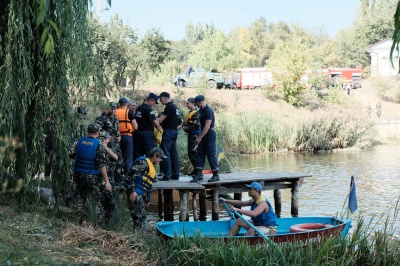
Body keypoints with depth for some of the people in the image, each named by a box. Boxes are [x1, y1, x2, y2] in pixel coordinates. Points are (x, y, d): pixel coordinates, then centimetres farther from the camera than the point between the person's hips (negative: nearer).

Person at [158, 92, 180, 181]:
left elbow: (160, 120, -17)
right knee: (174, 153, 11)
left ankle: (167, 175, -10)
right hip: (174, 131, 10)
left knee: (165, 153, -8)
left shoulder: (169, 107, -14)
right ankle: (175, 174, 13)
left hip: (168, 131, -10)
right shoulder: (174, 106, 16)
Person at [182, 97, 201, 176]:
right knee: (190, 153, 13)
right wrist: (184, 127, 8)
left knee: (194, 153, -12)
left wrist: (187, 128, -11)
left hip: (195, 135, -10)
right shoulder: (190, 113, 17)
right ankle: (195, 169, 22)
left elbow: (196, 125, -21)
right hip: (190, 135, 10)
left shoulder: (196, 113, -13)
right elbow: (185, 122, 28)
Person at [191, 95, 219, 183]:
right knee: (200, 154, 6)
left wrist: (199, 137, -22)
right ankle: (199, 174, 7)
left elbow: (207, 126, -23)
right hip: (203, 134, 9)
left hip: (209, 134, -9)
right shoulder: (201, 110, 10)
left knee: (211, 155, -3)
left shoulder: (208, 111, -19)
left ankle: (216, 175, 5)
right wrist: (199, 136, 15)